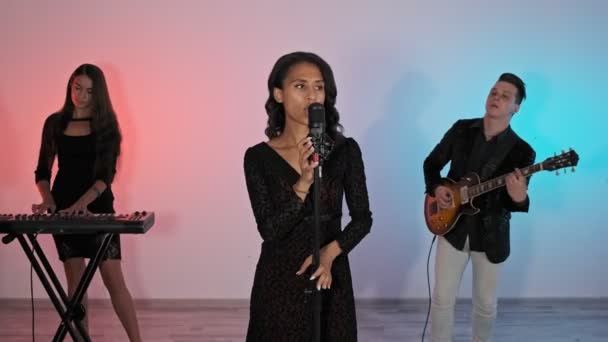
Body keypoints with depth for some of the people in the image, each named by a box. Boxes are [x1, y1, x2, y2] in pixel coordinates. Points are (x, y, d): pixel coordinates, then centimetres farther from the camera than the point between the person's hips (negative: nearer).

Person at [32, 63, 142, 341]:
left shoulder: (106, 124, -2)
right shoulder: (55, 123, 6)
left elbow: (107, 173, -10)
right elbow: (42, 170, 8)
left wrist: (83, 202, -25)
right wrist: (48, 201, -10)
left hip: (98, 207, -3)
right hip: (63, 208, 3)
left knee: (114, 279, -6)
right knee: (75, 280, 7)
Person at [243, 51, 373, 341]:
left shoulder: (345, 150, -4)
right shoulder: (258, 157, -8)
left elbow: (363, 218, -1)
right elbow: (269, 230, -14)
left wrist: (331, 251, -18)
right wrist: (303, 183, -27)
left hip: (330, 277, 1)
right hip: (279, 281, -1)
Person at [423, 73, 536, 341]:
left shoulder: (521, 151, -10)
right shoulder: (461, 129, -3)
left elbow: (515, 202, -10)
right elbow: (431, 163, 9)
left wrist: (518, 198, -33)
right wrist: (436, 188, -9)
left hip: (490, 234, -1)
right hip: (452, 227, 1)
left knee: (485, 303, 12)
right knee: (442, 298, 2)